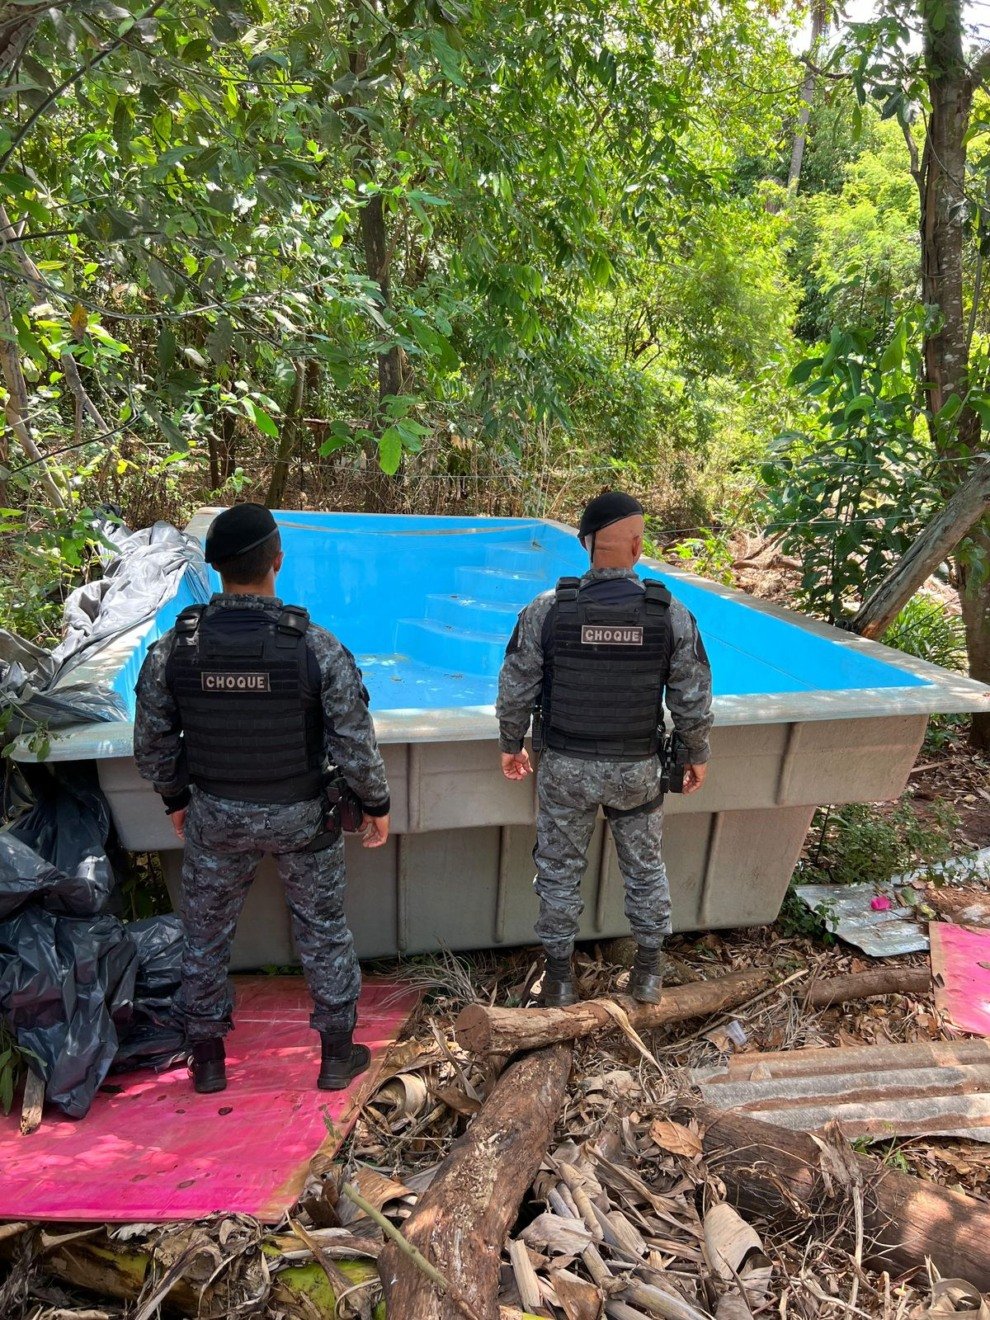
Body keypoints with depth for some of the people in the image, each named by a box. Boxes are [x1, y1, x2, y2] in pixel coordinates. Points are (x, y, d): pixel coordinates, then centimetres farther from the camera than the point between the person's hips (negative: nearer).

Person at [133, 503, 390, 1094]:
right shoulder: (317, 647, -21)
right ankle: (337, 1054, 32)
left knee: (207, 934, 22)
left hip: (215, 817, 2)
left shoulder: (173, 648, -14)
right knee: (324, 930, 18)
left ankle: (207, 1058, 38)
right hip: (300, 818, -1)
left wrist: (176, 799, 16)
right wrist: (377, 804, 2)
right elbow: (355, 744, -15)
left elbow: (152, 744, -2)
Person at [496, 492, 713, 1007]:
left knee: (559, 872, 17)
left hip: (565, 768, 0)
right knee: (645, 869, 21)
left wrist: (511, 745, 10)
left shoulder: (547, 608, -14)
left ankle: (559, 979, 31)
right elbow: (693, 700, -5)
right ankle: (648, 973, 36)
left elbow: (515, 690, -6)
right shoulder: (670, 613, -12)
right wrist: (697, 755, 12)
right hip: (637, 770, 1)